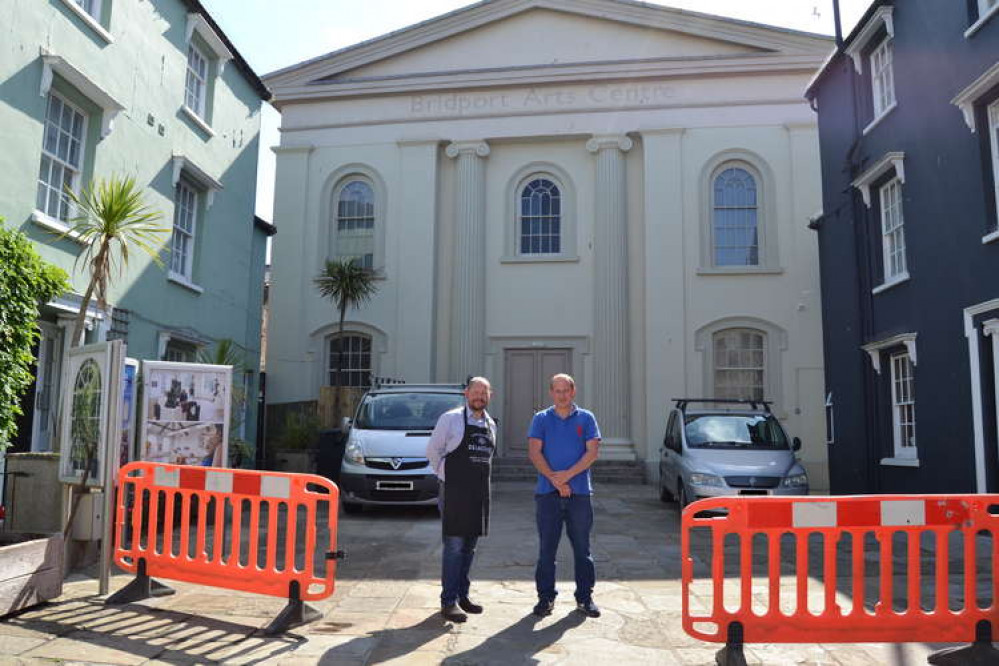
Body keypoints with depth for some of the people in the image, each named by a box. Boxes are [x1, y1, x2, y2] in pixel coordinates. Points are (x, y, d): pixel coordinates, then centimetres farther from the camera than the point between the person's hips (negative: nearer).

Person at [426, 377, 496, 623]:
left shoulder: (490, 424, 12)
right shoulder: (451, 418, -6)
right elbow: (433, 450, -1)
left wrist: (480, 478, 14)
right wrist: (446, 474, 1)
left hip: (480, 492, 6)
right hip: (455, 492, -6)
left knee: (469, 546, 12)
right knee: (454, 546, -6)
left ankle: (462, 595, 24)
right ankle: (449, 601, 1)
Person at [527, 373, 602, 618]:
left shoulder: (586, 418, 6)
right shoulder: (541, 419, 7)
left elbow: (593, 451, -4)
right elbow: (534, 452, -3)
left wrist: (567, 475, -14)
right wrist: (554, 479, -14)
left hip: (580, 491, 0)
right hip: (547, 493, 0)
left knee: (582, 547, 7)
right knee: (546, 548, 5)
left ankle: (585, 597, 18)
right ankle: (545, 597, 15)